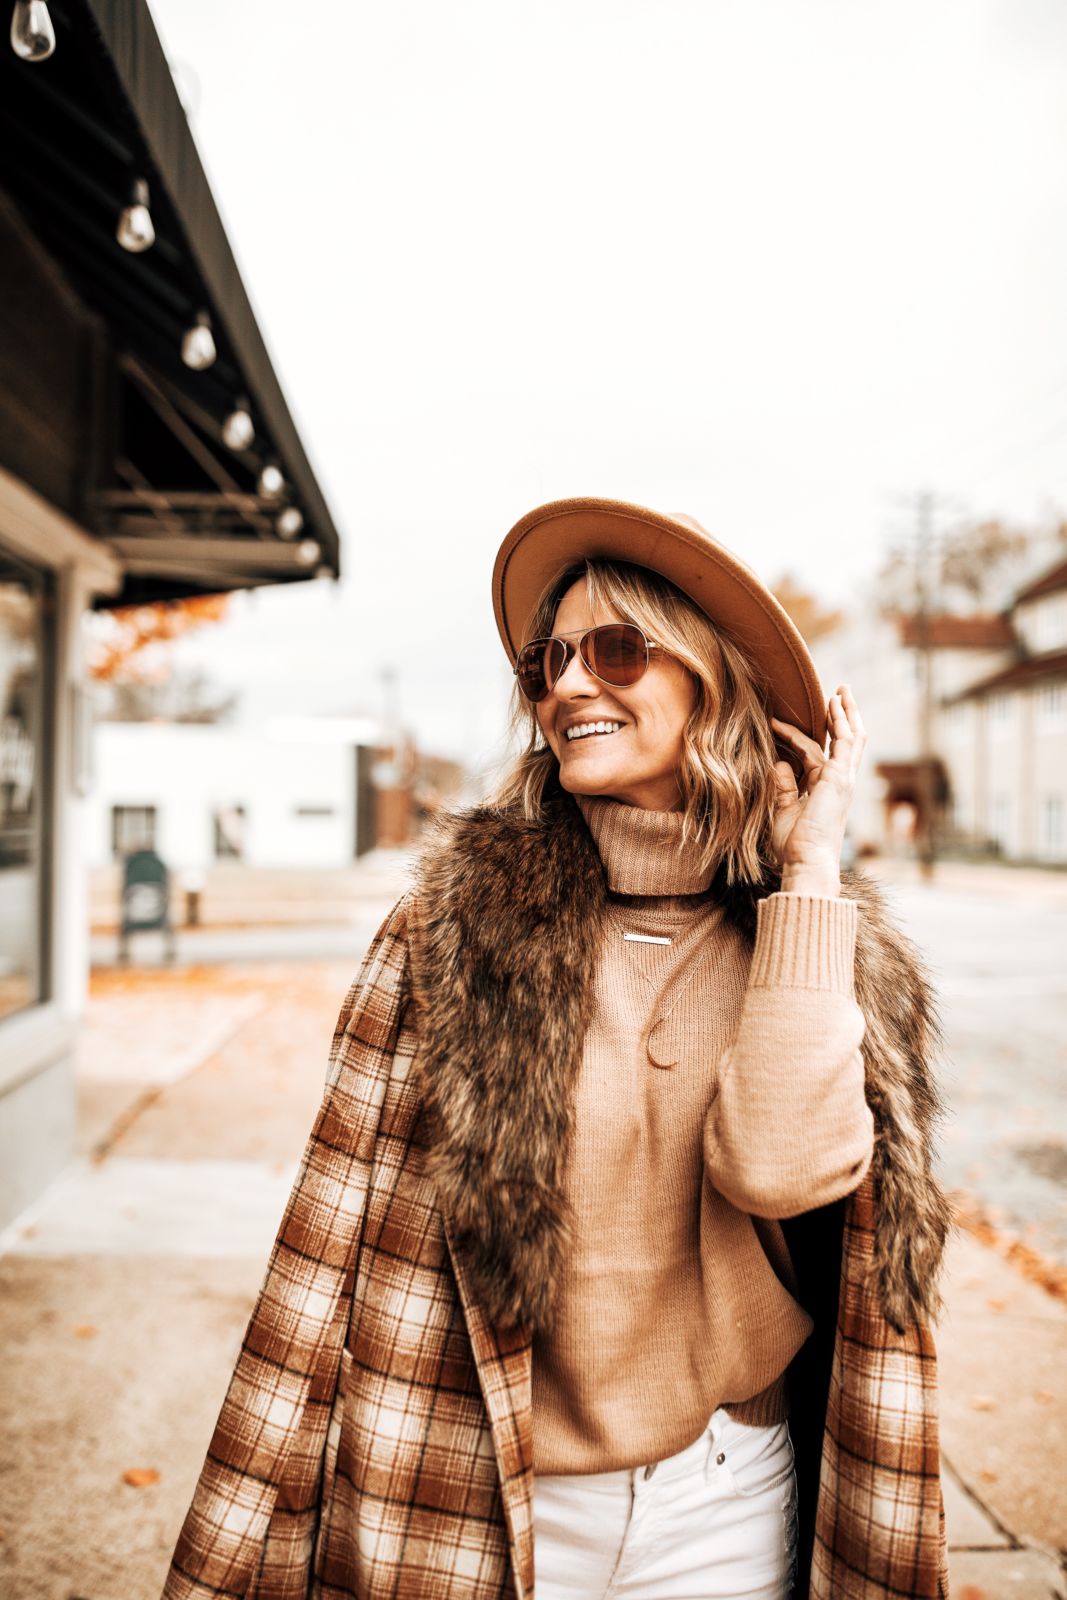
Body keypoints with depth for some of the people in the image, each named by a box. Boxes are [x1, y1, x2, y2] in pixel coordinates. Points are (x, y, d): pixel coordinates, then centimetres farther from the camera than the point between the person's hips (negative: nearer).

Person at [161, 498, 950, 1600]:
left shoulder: (824, 945, -4)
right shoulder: (459, 918, -11)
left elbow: (778, 1164, -23)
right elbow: (332, 1247, -10)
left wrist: (809, 867, -17)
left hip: (727, 1509, 2)